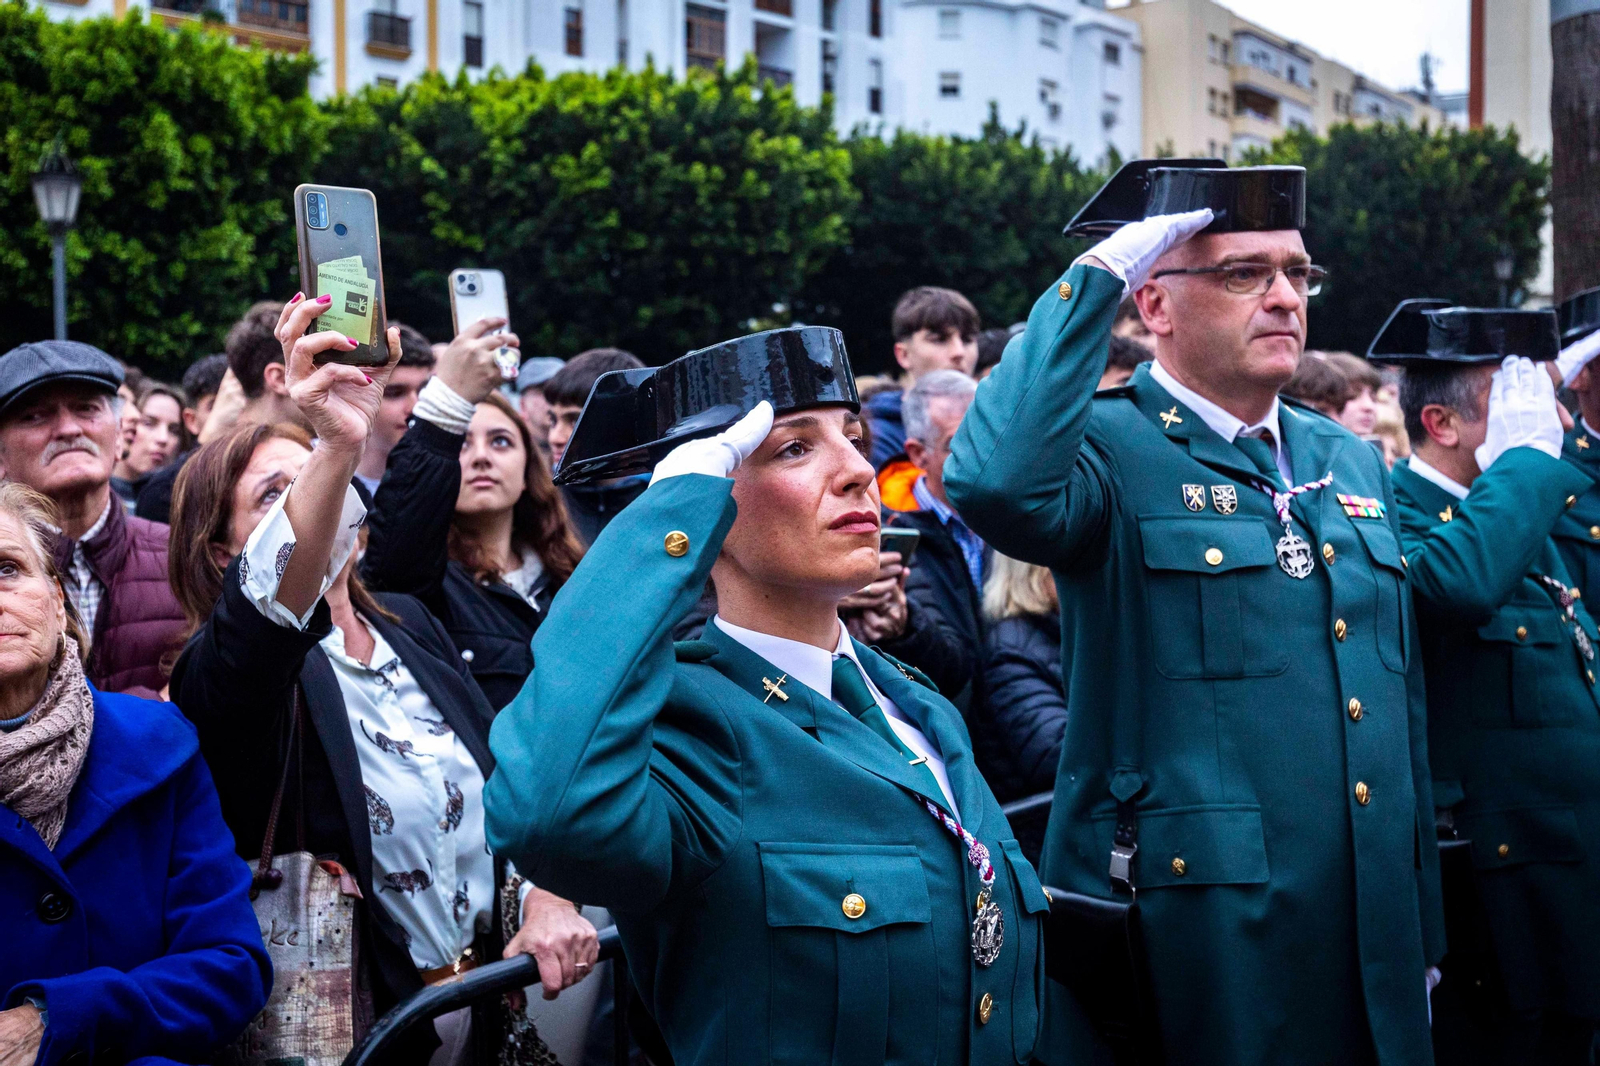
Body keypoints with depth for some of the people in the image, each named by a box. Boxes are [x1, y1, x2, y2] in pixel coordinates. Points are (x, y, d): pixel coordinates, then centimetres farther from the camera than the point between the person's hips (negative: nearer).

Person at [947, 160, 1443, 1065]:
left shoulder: (1351, 462, 14)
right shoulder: (1110, 449, -6)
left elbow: (1401, 708, 17)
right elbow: (994, 484, -31)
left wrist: (1424, 937, 17)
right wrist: (1096, 278, -22)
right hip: (1195, 949, -6)